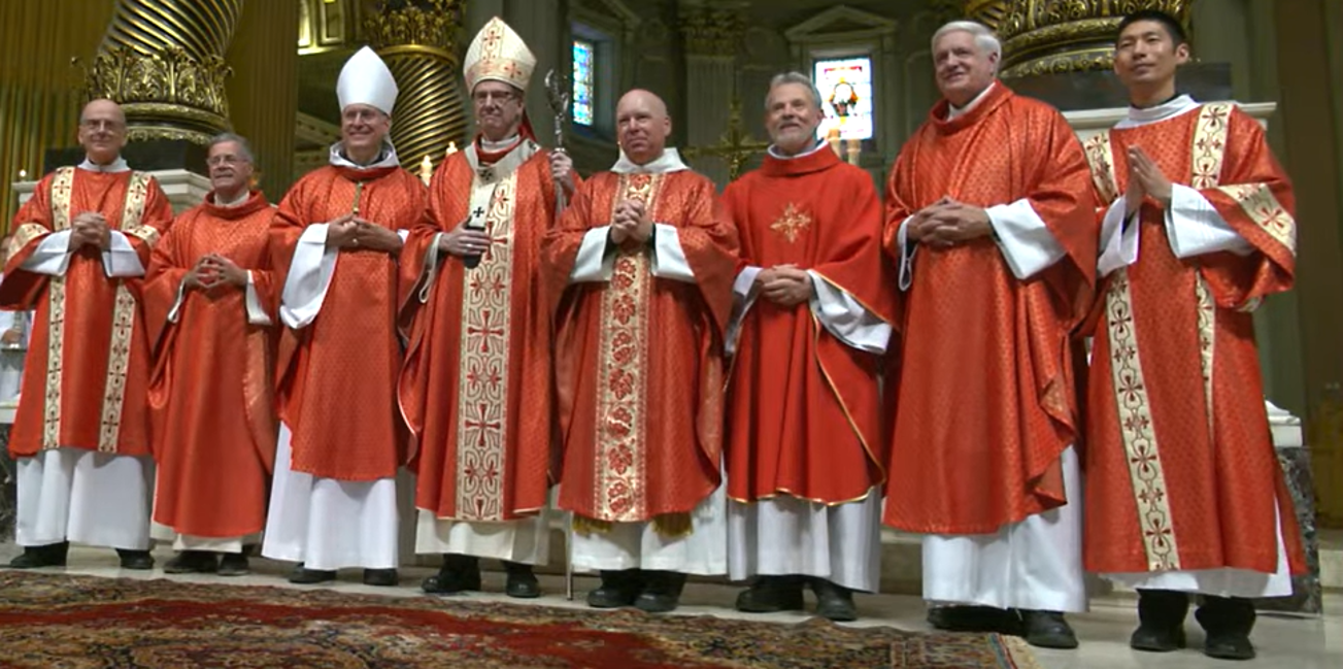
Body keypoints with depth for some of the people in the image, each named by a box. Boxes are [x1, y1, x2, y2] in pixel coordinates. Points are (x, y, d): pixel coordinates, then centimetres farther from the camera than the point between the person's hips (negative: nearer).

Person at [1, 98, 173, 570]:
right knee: (56, 420, -2)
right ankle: (47, 539, 2)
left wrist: (112, 241, -12)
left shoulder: (146, 189, 14)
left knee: (123, 421, -6)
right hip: (62, 320, 2)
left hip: (122, 323, -2)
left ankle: (130, 538, -4)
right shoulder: (53, 184, 19)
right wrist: (69, 239, -8)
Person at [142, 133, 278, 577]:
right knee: (189, 436, 1)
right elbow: (155, 275, 15)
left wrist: (245, 278, -14)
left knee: (238, 435, -6)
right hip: (192, 342, 4)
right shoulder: (186, 223, 18)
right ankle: (194, 541, 6)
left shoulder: (270, 221, 6)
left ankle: (236, 543, -1)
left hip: (243, 342, -4)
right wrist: (186, 279, -4)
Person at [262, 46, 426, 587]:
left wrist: (389, 240, -11)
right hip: (323, 322, 2)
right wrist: (325, 235, -5)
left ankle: (379, 553, 3)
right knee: (316, 433, 0)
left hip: (380, 324, -2)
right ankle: (316, 550, 6)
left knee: (377, 432, -2)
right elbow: (280, 237, 10)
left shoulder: (411, 189, 11)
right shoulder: (312, 185, 16)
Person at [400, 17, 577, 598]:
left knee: (517, 429, -4)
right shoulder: (452, 170, 18)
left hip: (519, 323, -3)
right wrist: (444, 242, -4)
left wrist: (566, 193, -16)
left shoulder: (545, 168, 8)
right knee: (456, 429, 2)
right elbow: (420, 236, 18)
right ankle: (459, 557, 9)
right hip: (457, 325, 3)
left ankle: (521, 559, 3)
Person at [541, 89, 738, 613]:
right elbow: (556, 252, 8)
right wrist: (609, 236, -7)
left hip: (669, 343, -3)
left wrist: (653, 232, -11)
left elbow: (718, 249, -5)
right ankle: (617, 567, 7)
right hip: (601, 344, 3)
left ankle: (664, 568, 1)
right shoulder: (593, 190, 19)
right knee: (605, 442, 0)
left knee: (665, 445, -5)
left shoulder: (693, 188, 10)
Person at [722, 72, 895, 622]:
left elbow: (866, 258, -2)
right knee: (767, 453, 1)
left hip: (829, 335, -2)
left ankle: (835, 579, 1)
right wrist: (755, 281, -10)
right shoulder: (742, 192, 17)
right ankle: (776, 575, 7)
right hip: (761, 339, 3)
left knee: (831, 452, -5)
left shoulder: (852, 184, 9)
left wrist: (813, 285, -14)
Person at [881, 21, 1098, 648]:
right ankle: (969, 590, 9)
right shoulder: (919, 145, 22)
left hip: (1012, 306, -5)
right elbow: (892, 218, 20)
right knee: (947, 449, 2)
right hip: (937, 314, 5)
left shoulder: (1037, 122, 7)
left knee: (1027, 446, -7)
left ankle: (1041, 598, -2)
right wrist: (914, 229, -2)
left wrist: (989, 220, -13)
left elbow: (1071, 200, -4)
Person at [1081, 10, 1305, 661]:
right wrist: (1125, 209, -8)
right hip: (1127, 322, 2)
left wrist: (1173, 196, -8)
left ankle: (1227, 609, 4)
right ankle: (1160, 603, 5)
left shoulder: (1227, 125, 12)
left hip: (1207, 313, -2)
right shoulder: (1098, 149, 17)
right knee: (1142, 444, -2)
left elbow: (1270, 204, 1)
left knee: (1218, 441, -4)